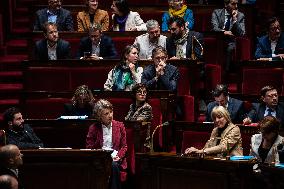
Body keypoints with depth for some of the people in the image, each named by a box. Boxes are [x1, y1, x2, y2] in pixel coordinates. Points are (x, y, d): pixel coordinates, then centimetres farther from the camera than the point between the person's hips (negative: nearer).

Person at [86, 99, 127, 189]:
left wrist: (119, 156, -9)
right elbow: (89, 148, 8)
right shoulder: (93, 128, 10)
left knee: (113, 165, -34)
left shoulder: (119, 126, 13)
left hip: (115, 159, 1)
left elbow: (124, 146, 11)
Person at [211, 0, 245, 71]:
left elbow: (241, 34, -5)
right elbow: (215, 28, -9)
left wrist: (235, 19, -13)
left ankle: (226, 71, -28)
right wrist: (223, 32, -28)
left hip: (231, 42, 0)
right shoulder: (217, 12, 5)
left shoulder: (240, 15, 6)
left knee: (231, 48, -33)